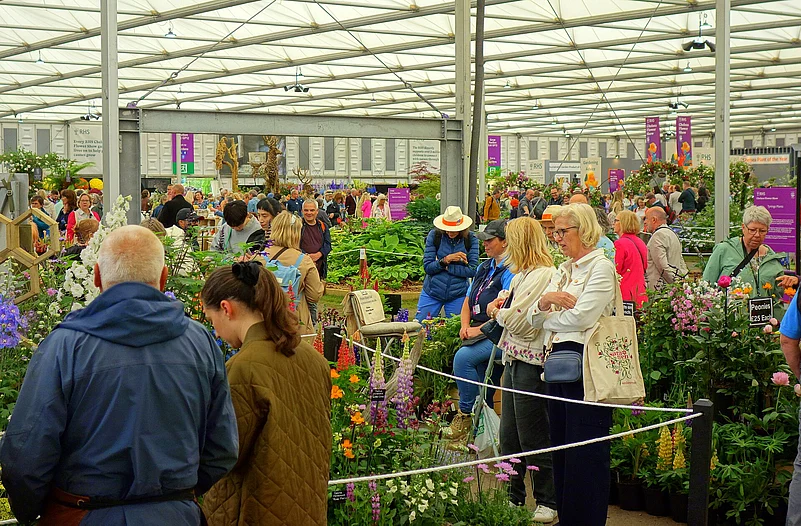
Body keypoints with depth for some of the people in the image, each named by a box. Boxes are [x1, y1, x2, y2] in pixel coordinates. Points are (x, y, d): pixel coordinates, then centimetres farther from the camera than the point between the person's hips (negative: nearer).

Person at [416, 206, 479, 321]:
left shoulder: (470, 239, -6)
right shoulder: (434, 235, -6)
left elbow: (472, 271, -10)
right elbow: (427, 267, -6)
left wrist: (447, 267, -14)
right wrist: (445, 260, -22)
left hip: (458, 295, 0)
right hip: (432, 292, 1)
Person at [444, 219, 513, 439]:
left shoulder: (510, 272, -9)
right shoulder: (484, 268, 20)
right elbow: (468, 301, 22)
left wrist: (479, 330, -16)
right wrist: (465, 326, 5)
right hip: (479, 334, 9)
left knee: (463, 357, -27)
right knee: (484, 395, 2)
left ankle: (466, 412, -16)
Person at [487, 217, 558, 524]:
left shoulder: (543, 275, -16)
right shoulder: (524, 275, 15)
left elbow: (519, 321, -19)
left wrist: (497, 312, 0)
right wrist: (503, 306, 3)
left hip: (531, 363, -10)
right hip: (514, 359, 10)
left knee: (533, 436, -2)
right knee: (509, 435, 14)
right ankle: (513, 496, 25)